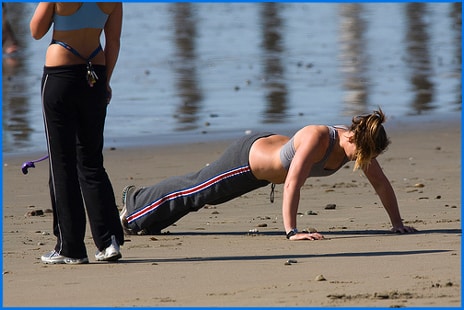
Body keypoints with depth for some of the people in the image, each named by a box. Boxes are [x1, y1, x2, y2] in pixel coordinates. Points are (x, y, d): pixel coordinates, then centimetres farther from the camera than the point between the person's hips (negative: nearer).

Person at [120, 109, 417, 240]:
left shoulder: (358, 143, -21)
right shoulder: (317, 138, -43)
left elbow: (381, 183, -12)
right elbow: (293, 183, -47)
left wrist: (398, 223, -12)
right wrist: (291, 231, -50)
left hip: (271, 149, 7)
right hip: (247, 158, -7)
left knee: (200, 190, 29)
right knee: (193, 191, 17)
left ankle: (140, 200, 53)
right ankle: (136, 205, 44)